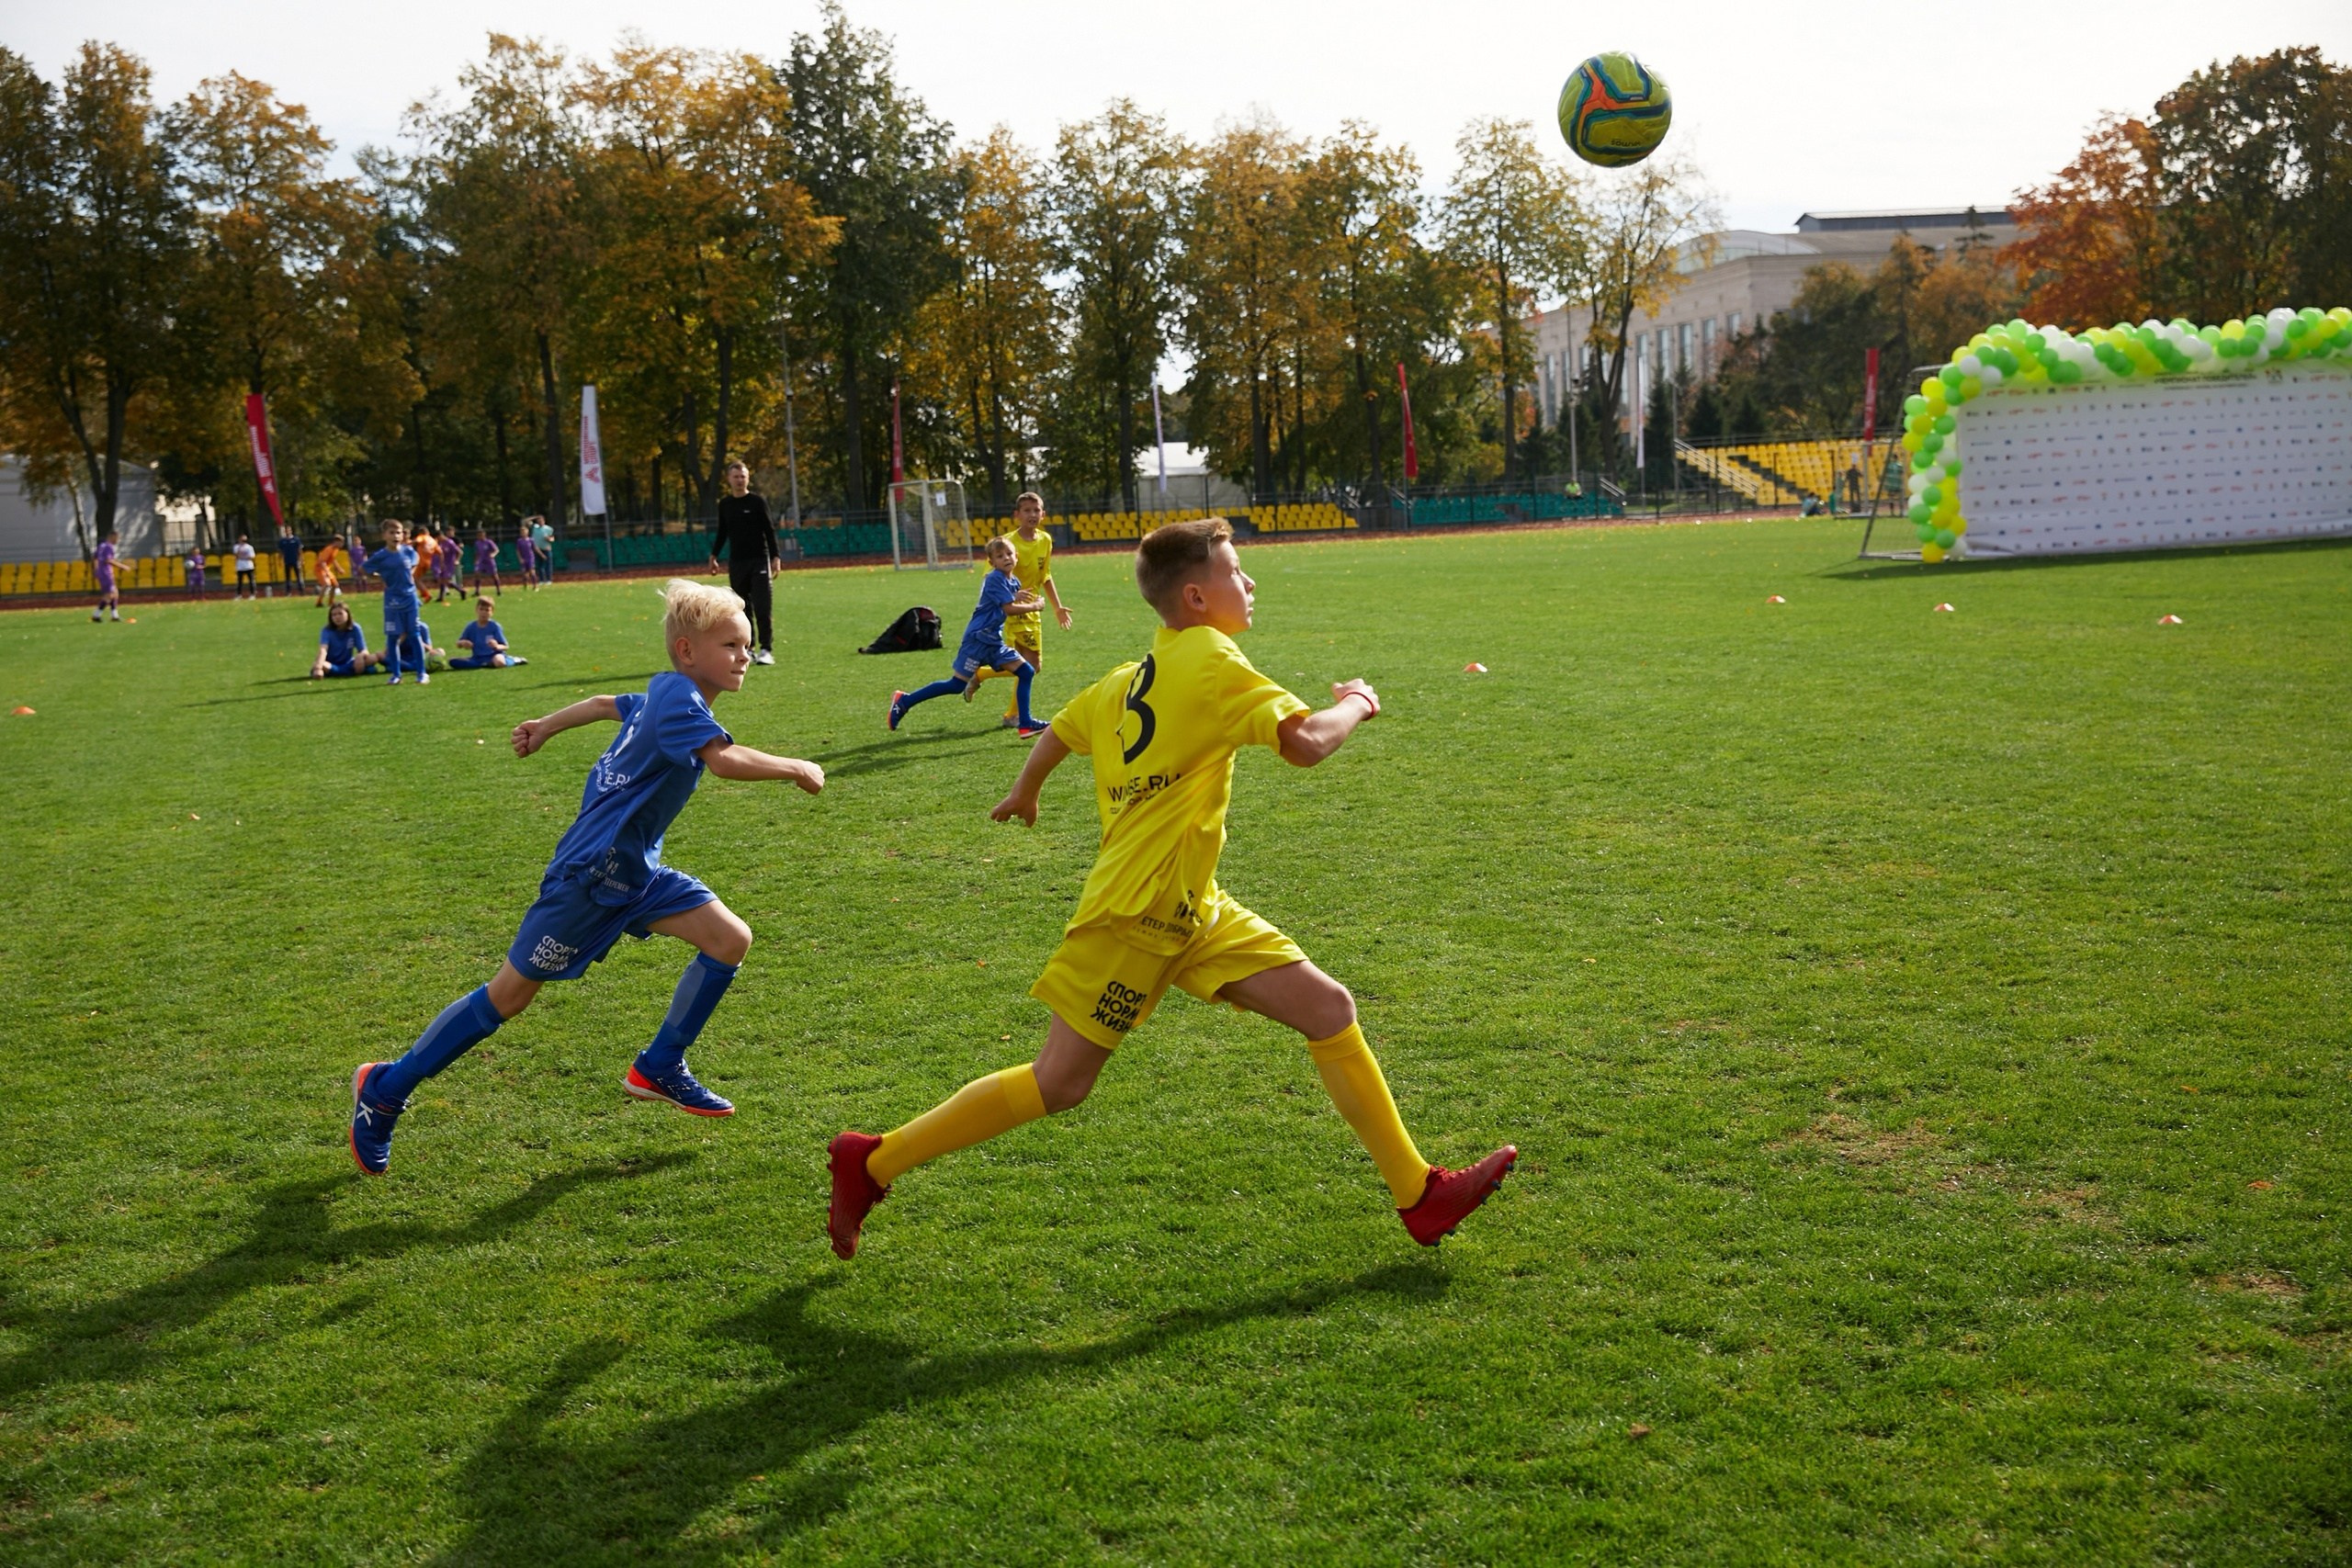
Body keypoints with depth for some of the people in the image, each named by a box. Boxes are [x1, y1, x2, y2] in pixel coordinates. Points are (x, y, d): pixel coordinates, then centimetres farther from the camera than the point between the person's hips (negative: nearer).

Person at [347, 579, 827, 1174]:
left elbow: (606, 704, 27)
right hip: (591, 872, -9)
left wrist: (547, 726, 43)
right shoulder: (678, 697, -19)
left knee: (730, 939, -1)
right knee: (510, 994, -1)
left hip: (634, 868, 10)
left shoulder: (664, 696, 10)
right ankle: (385, 1088, 14)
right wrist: (795, 769, -22)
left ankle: (658, 1069, 12)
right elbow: (724, 759, -35)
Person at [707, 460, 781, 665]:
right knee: (741, 608, 5)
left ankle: (766, 650, -6)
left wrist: (775, 557, -9)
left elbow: (770, 530, -3)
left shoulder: (758, 501, -2)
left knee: (763, 608, -8)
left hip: (759, 560, -4)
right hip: (736, 562, 4)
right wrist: (714, 555, 14)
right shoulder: (725, 504, 9)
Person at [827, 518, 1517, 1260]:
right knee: (1058, 1083, -2)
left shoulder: (1133, 676, 13)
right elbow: (1305, 742, -22)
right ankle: (874, 1162, 11)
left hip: (1191, 910, 9)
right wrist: (1356, 703, -2)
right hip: (1138, 910, -9)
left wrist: (1023, 794, 45)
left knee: (1330, 1009, 3)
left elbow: (1058, 732, 26)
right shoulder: (1210, 659, -13)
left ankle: (1420, 1195, 8)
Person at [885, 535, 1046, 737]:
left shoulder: (1014, 582, 12)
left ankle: (1025, 724, 4)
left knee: (1026, 673, 1)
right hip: (977, 639, -9)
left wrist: (1017, 598, -8)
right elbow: (1009, 608, -19)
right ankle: (904, 701, 3)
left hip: (994, 642, 9)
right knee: (957, 685, -7)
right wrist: (1033, 606, -6)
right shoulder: (994, 579, -15)